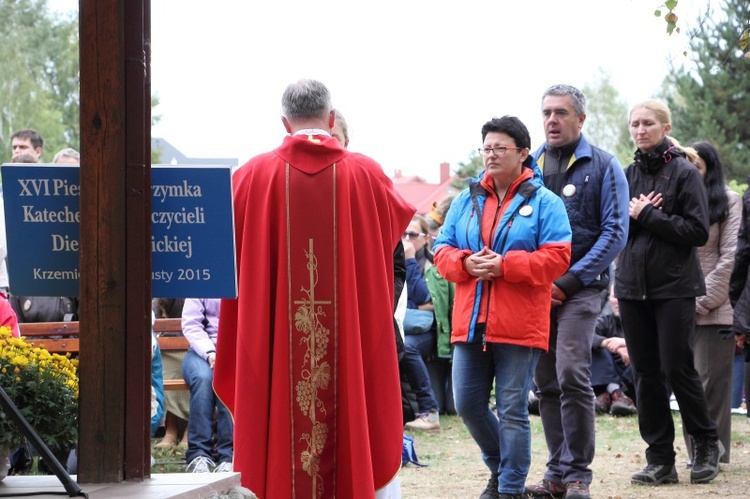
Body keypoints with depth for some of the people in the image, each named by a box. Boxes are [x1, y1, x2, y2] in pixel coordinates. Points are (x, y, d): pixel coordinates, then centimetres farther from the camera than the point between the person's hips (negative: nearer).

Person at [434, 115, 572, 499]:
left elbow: (557, 257, -10)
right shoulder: (467, 200, 13)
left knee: (512, 409, -1)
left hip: (518, 327, -5)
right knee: (467, 404, 6)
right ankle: (499, 467, 28)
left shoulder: (543, 202, -1)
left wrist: (504, 265, -18)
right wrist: (465, 263, -12)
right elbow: (442, 250, 11)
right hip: (470, 323, 5)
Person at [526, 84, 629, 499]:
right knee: (545, 383, 6)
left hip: (579, 289, -4)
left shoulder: (602, 166, 1)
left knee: (571, 375, -15)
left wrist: (570, 281, -12)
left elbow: (614, 231, -5)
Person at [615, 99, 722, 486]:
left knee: (677, 367, -6)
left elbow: (698, 231, -11)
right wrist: (632, 214, -10)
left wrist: (646, 215, -13)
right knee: (646, 373, 4)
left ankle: (706, 444, 15)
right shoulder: (627, 175, 11)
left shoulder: (684, 173, -4)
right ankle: (660, 460, 10)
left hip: (674, 286, -5)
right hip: (633, 286, 5)